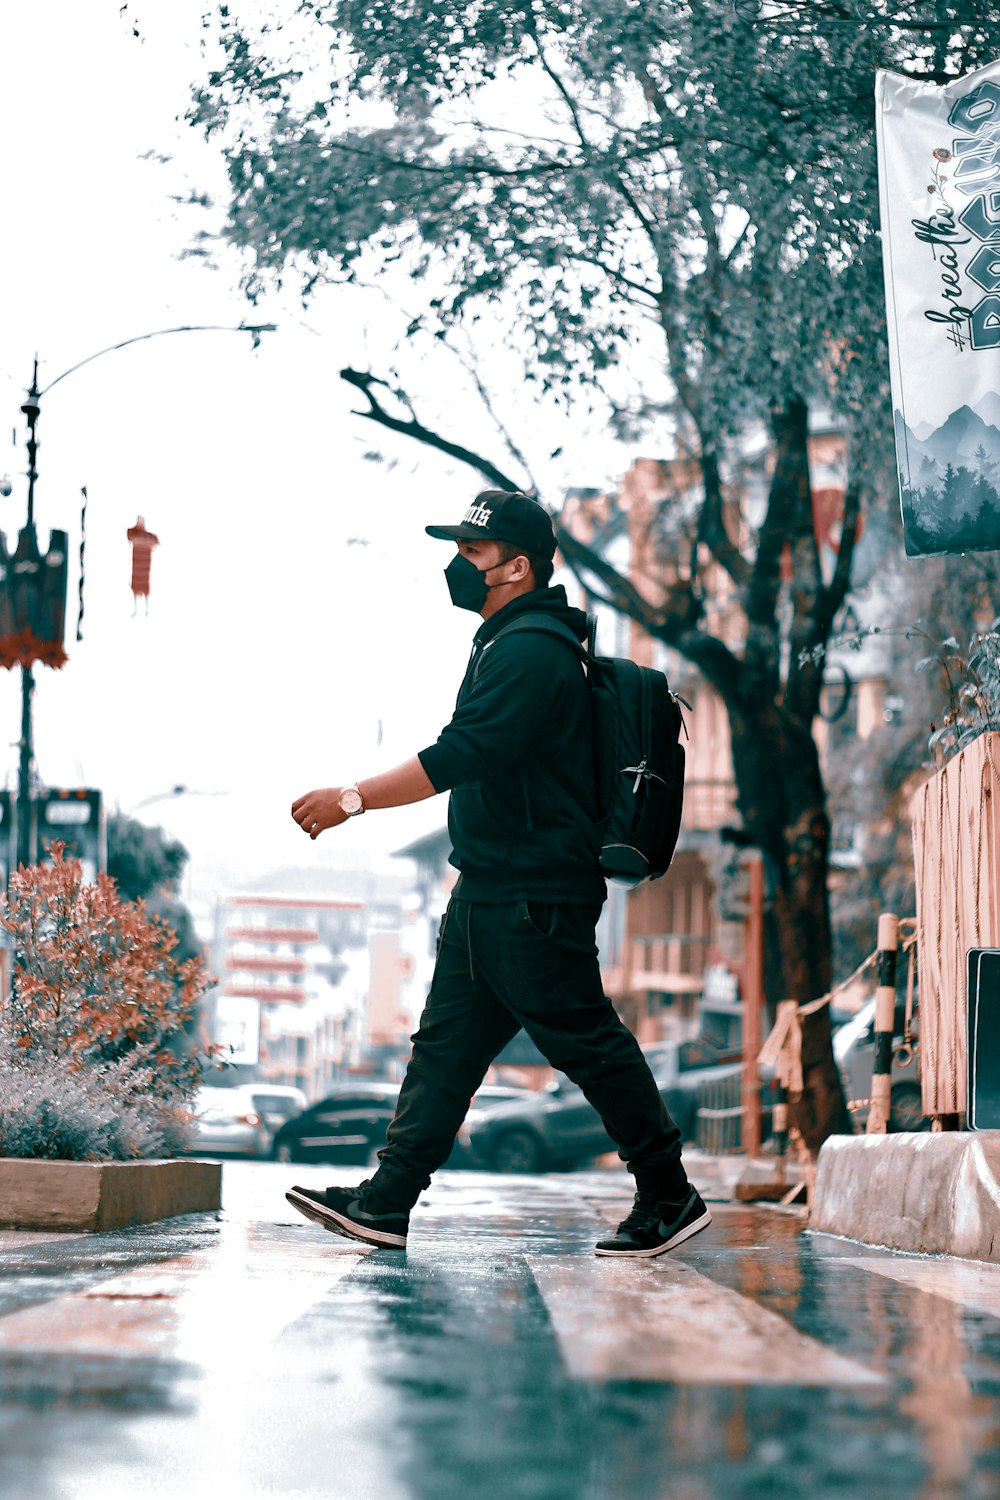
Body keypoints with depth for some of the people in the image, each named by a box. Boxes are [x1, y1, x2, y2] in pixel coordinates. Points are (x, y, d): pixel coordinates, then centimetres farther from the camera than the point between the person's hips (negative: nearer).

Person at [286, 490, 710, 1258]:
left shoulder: (531, 654, -17)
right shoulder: (508, 644, 17)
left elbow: (459, 756, -25)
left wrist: (352, 799, -21)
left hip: (532, 903, -11)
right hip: (489, 894, 11)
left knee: (589, 1043, -3)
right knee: (446, 1043, 7)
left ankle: (671, 1200, 8)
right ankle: (387, 1202, 7)